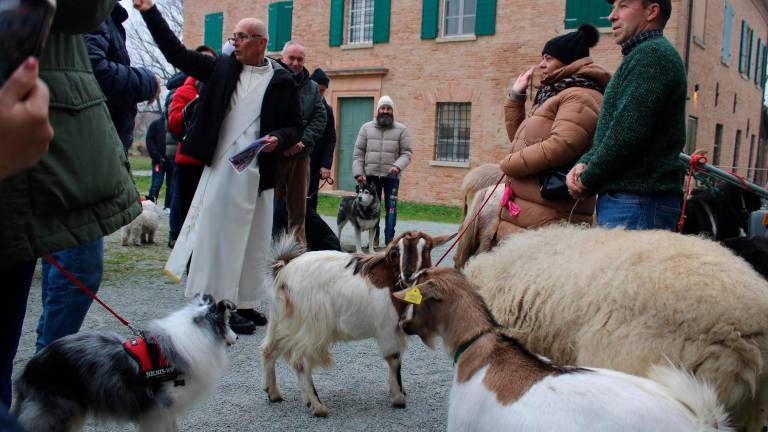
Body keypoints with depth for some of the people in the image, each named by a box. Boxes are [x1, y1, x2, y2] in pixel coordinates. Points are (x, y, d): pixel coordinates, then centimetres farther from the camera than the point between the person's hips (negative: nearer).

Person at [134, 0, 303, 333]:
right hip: (221, 168, -1)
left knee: (253, 243, 7)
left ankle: (244, 304, 19)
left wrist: (280, 139, -12)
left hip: (259, 174, 1)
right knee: (220, 238, -2)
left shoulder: (283, 81, 5)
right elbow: (177, 53, 8)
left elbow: (295, 127, 9)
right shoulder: (222, 68, 8)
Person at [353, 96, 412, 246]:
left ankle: (389, 240, 4)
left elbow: (406, 153, 0)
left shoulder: (401, 129, 4)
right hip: (371, 175, 2)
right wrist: (358, 173, -3)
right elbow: (358, 153, 7)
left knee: (391, 208, -3)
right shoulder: (366, 128, 8)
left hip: (391, 176, -2)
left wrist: (397, 166, -18)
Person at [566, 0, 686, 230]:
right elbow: (609, 133, 21)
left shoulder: (652, 54, -9)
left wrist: (587, 180, -7)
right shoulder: (642, 54, 23)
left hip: (636, 202, -9)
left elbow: (627, 134, -19)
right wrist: (584, 164, 3)